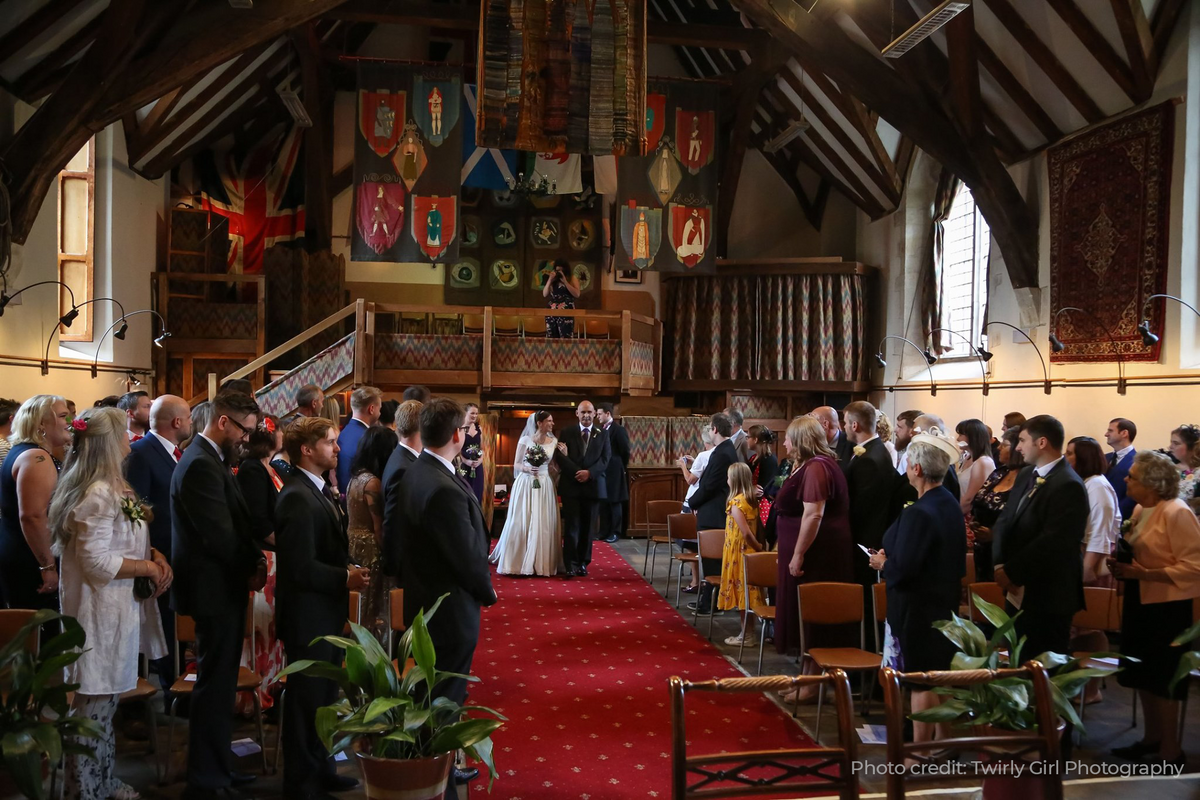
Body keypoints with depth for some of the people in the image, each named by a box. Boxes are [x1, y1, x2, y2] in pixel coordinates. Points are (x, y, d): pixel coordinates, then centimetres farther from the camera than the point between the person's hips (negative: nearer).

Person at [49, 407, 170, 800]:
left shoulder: (112, 489, 12)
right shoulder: (99, 495, -20)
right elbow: (97, 561, -24)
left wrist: (154, 555, 1)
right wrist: (148, 567, -14)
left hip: (114, 607, 10)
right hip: (101, 611, -10)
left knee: (103, 703, 19)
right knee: (93, 705, 1)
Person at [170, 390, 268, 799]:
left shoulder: (210, 459, 12)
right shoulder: (201, 465, -21)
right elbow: (220, 535, -24)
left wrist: (254, 559, 0)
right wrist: (252, 567, -9)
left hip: (223, 585, 10)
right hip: (215, 589, -10)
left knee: (220, 684, 18)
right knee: (214, 685, 0)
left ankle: (217, 767, 30)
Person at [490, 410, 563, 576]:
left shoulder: (554, 442, 5)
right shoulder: (525, 440, -3)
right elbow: (516, 465, 2)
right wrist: (526, 469, -17)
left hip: (544, 486, 3)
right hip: (525, 485, -3)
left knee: (543, 525, 2)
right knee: (521, 523, 0)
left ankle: (542, 563, 11)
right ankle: (517, 562, 11)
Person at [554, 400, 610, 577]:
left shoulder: (603, 435, 7)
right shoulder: (566, 433, 5)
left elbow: (605, 459, -1)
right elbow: (559, 457, -4)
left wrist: (589, 472, -15)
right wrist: (577, 472, -16)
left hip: (593, 485, 1)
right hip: (571, 485, -1)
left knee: (588, 527, 6)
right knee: (571, 526, -4)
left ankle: (583, 562, 14)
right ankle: (570, 564, -4)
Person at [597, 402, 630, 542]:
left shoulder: (619, 429, -11)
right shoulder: (600, 429, 9)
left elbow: (625, 451, -11)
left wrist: (621, 467, -3)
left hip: (613, 472, -7)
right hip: (601, 471, 7)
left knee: (615, 502, 2)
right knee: (603, 502, 11)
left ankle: (615, 532, 9)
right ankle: (604, 531, 18)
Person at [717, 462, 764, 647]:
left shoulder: (736, 503, -18)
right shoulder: (751, 500, 7)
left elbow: (746, 532, -23)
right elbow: (756, 528, 7)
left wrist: (758, 547, -11)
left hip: (738, 554, -8)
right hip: (748, 553, 8)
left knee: (742, 592, 0)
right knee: (748, 593, 13)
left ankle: (746, 636, 7)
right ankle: (747, 632, 21)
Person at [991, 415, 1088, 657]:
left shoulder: (1068, 485, -20)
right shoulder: (1027, 475, 10)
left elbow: (1052, 542, -25)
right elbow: (1004, 521, 7)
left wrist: (1012, 572, -18)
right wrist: (1000, 565, -8)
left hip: (1046, 596, -8)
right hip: (1018, 593, 9)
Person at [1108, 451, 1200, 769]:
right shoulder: (1141, 510, 6)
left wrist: (1142, 574, -24)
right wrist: (1122, 565, -1)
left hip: (1167, 606, -8)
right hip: (1141, 601, 8)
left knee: (1163, 677, 1)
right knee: (1143, 673, 17)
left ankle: (1170, 751, 15)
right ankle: (1152, 737, 31)